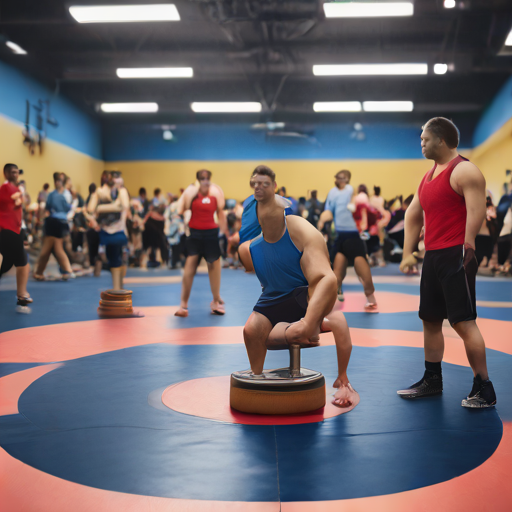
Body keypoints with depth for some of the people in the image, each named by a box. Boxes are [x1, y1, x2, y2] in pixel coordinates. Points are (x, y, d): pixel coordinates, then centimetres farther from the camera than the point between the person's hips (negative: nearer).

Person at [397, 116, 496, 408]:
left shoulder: (464, 171, -9)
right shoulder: (429, 176, 18)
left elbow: (477, 213, -19)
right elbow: (413, 215, 21)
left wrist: (467, 251, -23)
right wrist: (408, 253, 15)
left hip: (456, 255, -9)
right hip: (433, 255, 9)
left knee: (464, 322, -10)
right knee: (430, 319, 14)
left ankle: (484, 390, -3)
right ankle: (432, 381, 26)